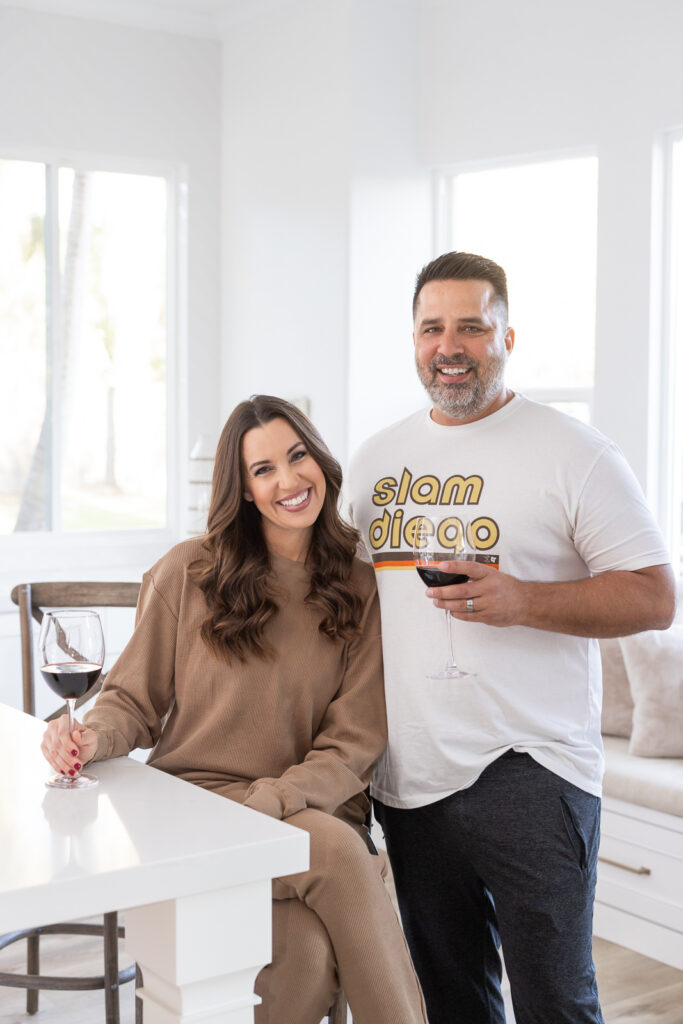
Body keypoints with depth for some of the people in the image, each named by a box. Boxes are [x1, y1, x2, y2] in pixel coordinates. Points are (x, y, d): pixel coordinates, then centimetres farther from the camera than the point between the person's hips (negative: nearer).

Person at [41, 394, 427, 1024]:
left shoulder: (360, 591, 5)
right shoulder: (187, 572, 2)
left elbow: (353, 744, -1)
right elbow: (134, 700, 10)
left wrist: (260, 807, -16)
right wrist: (93, 738, -14)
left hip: (308, 813, 2)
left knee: (312, 953, -32)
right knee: (338, 849, -32)